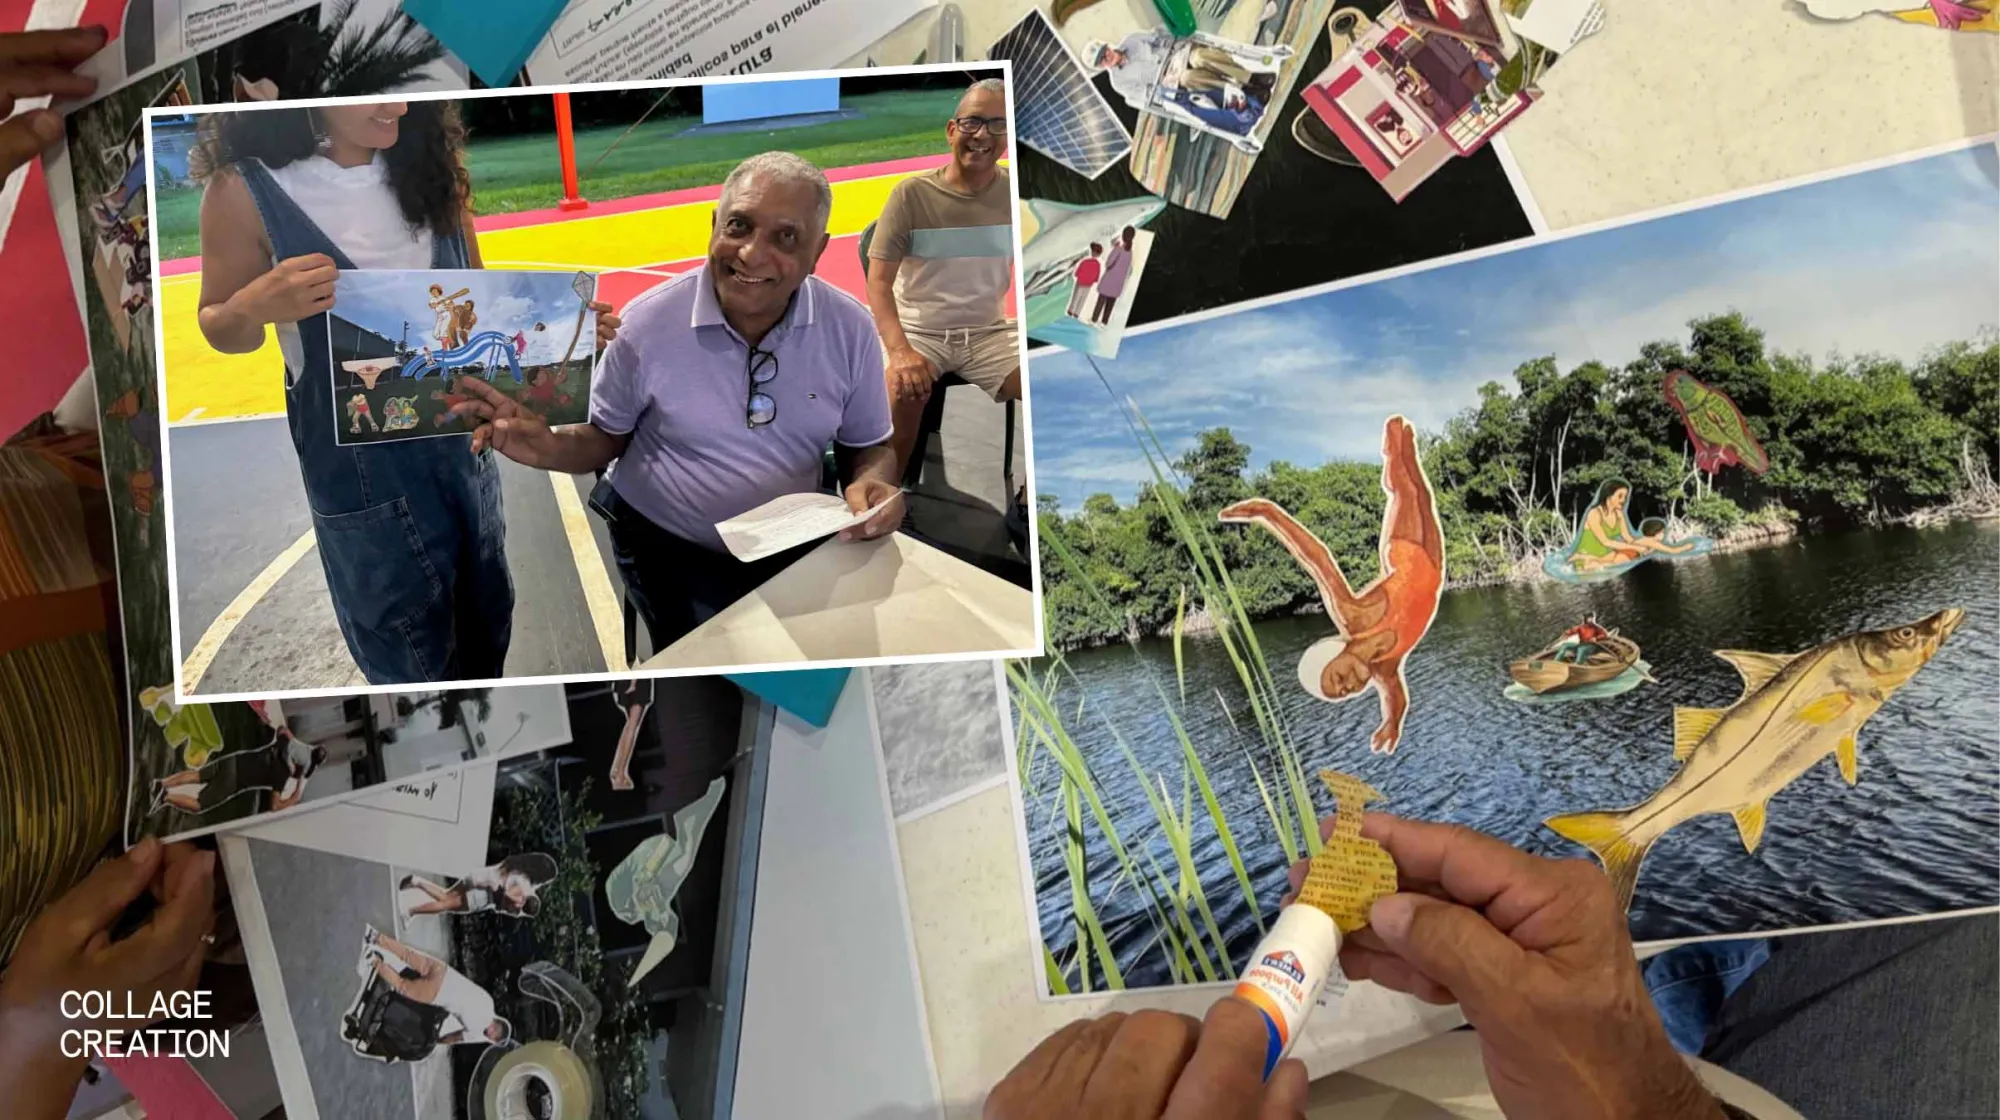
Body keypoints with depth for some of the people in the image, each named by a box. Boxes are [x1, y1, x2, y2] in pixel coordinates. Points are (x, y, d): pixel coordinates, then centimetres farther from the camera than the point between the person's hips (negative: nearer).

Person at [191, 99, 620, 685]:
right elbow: (219, 329, -3)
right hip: (359, 466, -4)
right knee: (413, 660, 13)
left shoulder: (429, 162, -4)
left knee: (487, 625, 22)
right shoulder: (246, 190, -16)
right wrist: (255, 308, -27)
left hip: (464, 437, 4)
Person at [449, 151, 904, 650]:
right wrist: (550, 448, -20)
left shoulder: (850, 328, -7)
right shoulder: (648, 324, -12)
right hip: (667, 546, -2)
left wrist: (872, 480, -20)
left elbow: (872, 445, 4)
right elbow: (607, 438, 3)